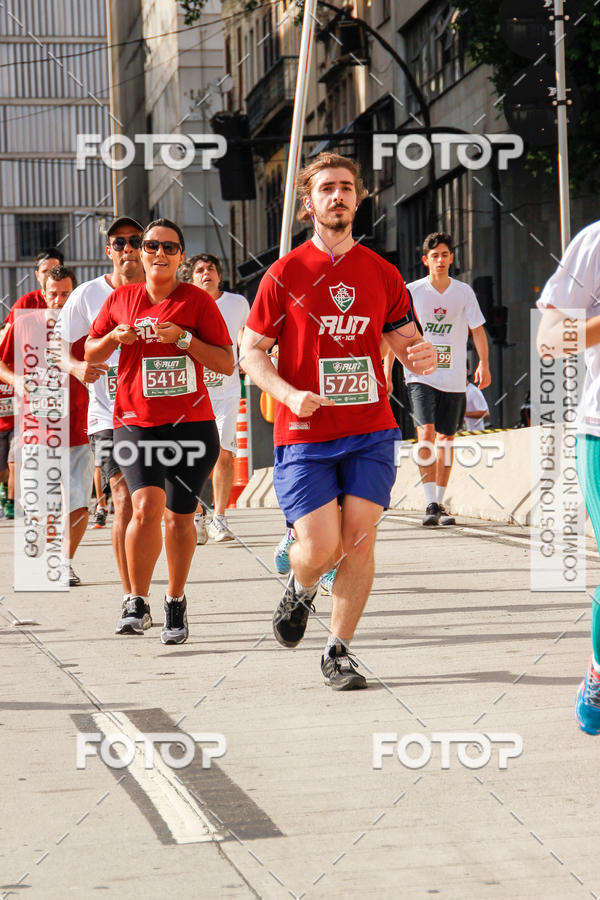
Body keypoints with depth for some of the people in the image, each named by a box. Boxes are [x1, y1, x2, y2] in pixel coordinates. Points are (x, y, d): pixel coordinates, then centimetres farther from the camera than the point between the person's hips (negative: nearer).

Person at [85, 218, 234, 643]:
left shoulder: (198, 300, 0)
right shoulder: (121, 299, 8)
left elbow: (227, 364, -3)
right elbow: (90, 354, 18)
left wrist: (183, 338, -16)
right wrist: (114, 338, -4)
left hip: (191, 424, 0)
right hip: (136, 424, 1)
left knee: (179, 516, 5)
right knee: (147, 505, -18)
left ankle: (176, 602, 25)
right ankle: (138, 604, -6)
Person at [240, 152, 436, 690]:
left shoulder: (382, 274, 7)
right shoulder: (285, 273, 0)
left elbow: (406, 342, 14)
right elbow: (250, 352, 2)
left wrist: (422, 355, -12)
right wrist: (289, 394, -16)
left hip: (371, 430, 2)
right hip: (305, 432, -2)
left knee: (359, 539, -6)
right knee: (320, 548, -9)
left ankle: (339, 651, 9)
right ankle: (299, 590, 28)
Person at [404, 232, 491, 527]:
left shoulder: (464, 292, 4)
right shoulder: (412, 292, -1)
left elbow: (477, 329, 5)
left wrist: (483, 364, -10)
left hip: (453, 377, 3)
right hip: (420, 373, -2)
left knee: (446, 438, 7)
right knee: (426, 432, -18)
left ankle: (440, 503, 18)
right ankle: (431, 504, -20)